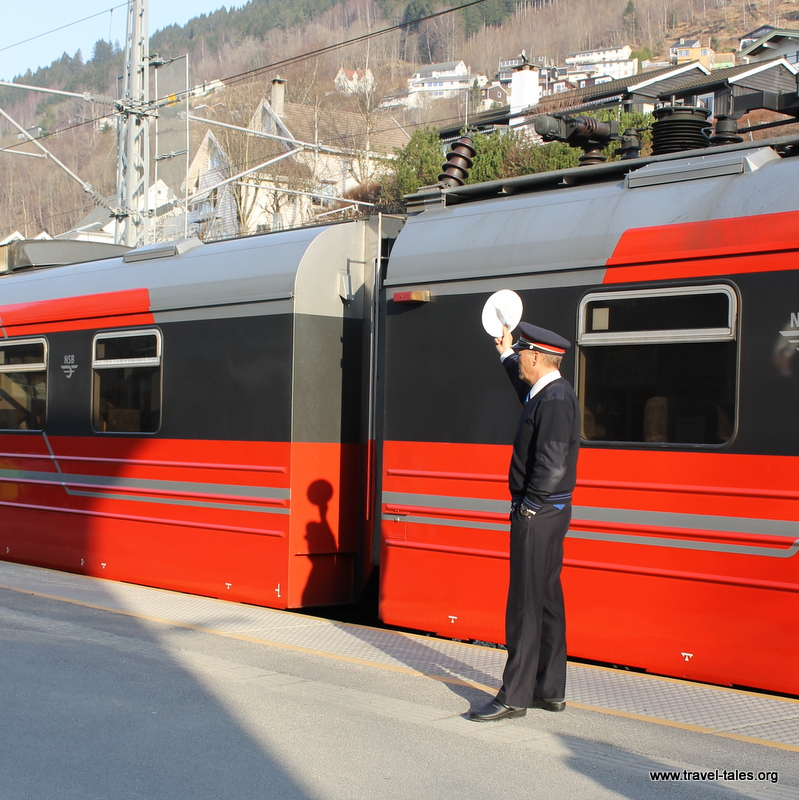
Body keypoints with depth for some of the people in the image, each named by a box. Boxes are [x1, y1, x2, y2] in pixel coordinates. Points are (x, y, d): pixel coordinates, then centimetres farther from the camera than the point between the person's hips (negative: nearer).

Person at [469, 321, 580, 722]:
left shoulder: (555, 399, -19)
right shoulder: (549, 393, 12)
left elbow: (552, 466, -25)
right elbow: (526, 391, 38)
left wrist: (528, 508, -17)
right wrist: (506, 354, 43)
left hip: (537, 513, -10)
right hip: (548, 512, 10)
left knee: (526, 605, -7)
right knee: (546, 600, 14)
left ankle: (515, 697, -4)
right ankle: (550, 690, 21)